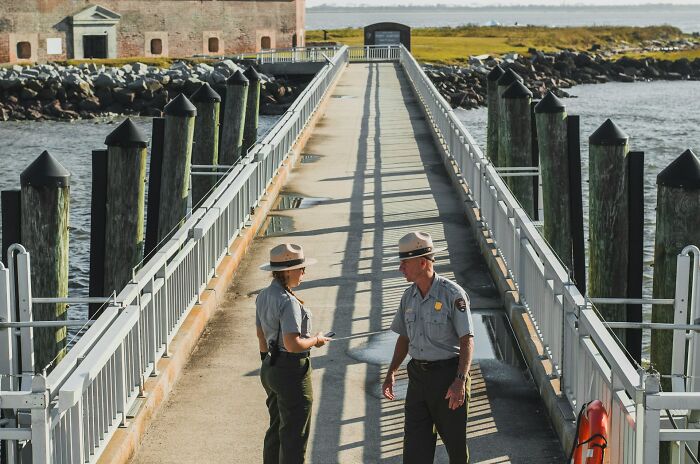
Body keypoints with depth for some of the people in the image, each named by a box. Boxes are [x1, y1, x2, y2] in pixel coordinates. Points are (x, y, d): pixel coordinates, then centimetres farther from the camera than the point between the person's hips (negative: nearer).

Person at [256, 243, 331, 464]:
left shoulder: (263, 296, 6)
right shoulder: (288, 302, -22)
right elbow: (292, 344, -27)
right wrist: (315, 340, -10)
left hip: (270, 369, 9)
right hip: (291, 371, -9)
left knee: (276, 428, 21)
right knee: (294, 435, 2)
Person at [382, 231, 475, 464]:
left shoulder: (452, 294, -12)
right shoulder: (409, 296, 8)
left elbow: (467, 340, -14)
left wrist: (460, 381, -23)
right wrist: (391, 372, 12)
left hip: (448, 374, -6)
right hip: (418, 375, 6)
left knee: (455, 440, 7)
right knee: (415, 444, 2)